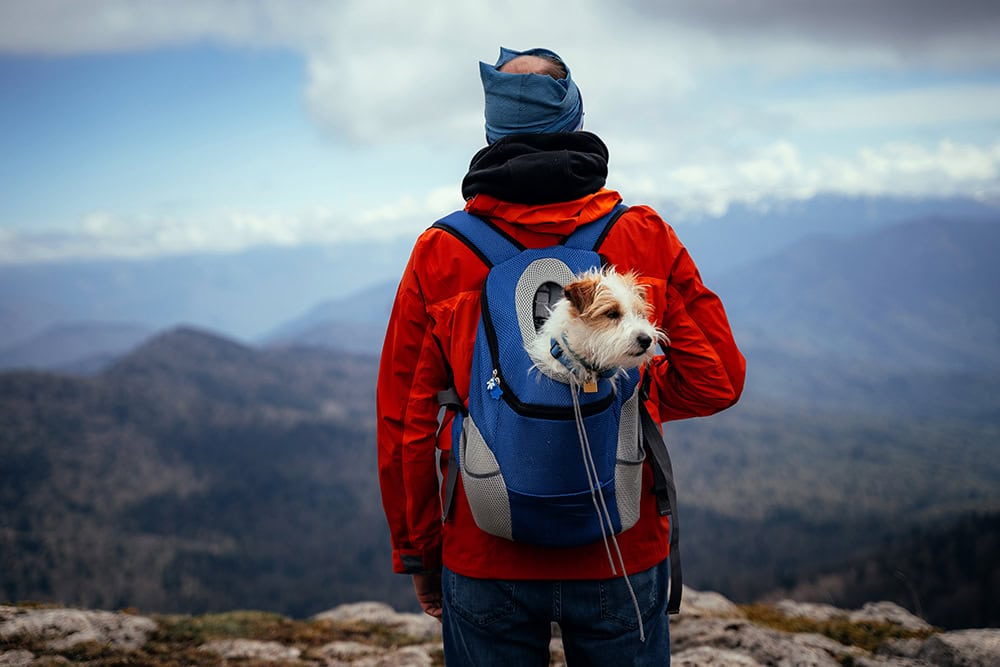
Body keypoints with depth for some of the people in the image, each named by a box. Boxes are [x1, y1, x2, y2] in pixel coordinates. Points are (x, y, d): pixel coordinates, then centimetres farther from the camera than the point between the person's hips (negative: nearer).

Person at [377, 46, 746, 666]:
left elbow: (403, 423, -2)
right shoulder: (648, 239, -4)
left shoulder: (438, 255, -5)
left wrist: (418, 551, 10)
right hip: (624, 559, 0)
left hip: (483, 562, 0)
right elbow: (717, 379, -1)